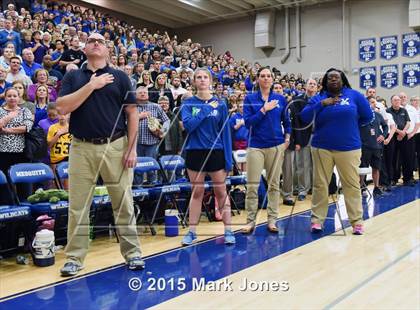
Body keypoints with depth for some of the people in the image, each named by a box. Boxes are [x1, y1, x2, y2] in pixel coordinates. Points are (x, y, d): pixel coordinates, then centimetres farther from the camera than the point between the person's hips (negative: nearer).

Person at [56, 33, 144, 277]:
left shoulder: (120, 77, 8)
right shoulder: (73, 77, 10)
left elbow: (132, 113, 3)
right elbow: (62, 108, -5)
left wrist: (132, 148, -5)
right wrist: (91, 85, -9)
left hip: (116, 147, -1)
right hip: (82, 148, 1)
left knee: (124, 203, 5)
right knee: (78, 206, 5)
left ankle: (133, 252, 18)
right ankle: (74, 258, 16)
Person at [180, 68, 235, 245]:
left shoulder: (220, 104, 2)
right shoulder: (188, 104, 2)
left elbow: (225, 132, 1)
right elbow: (188, 125, -14)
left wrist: (228, 160, -3)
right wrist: (206, 109, -15)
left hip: (216, 152, 0)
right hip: (195, 152, 0)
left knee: (221, 192, 4)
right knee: (197, 192, 8)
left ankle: (228, 230, 14)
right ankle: (192, 231, 17)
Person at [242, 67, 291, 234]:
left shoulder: (280, 99, 7)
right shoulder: (250, 98, 1)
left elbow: (287, 121, 15)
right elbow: (247, 122, -7)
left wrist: (287, 138, 3)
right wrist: (264, 109, -13)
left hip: (276, 146, 2)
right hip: (256, 146, -2)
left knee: (274, 184, 6)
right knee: (252, 185, -3)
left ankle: (272, 219, 15)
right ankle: (251, 220, 7)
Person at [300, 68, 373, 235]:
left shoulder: (354, 95, 4)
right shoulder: (318, 98, 6)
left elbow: (368, 116, 7)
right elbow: (304, 117, -6)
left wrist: (349, 125, 4)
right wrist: (322, 103, -14)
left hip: (348, 148, -1)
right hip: (322, 148, 1)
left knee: (352, 184, 3)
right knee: (320, 185, 4)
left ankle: (357, 221, 12)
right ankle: (317, 219, 13)